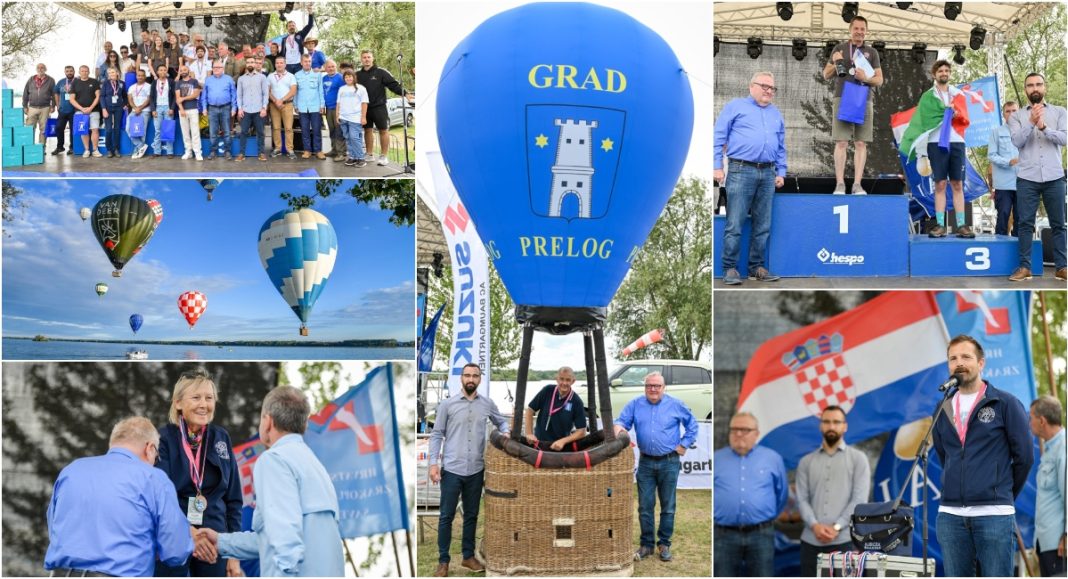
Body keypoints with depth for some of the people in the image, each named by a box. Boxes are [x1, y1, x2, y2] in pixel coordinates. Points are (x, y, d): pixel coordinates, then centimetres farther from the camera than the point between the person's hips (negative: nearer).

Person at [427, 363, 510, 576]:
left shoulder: (487, 404, 4)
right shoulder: (447, 404, -3)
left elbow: (502, 421, 20)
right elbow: (436, 435, -1)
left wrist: (506, 432, -4)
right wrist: (433, 463, -8)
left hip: (476, 470, 3)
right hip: (451, 469, -3)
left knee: (471, 515, 13)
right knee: (446, 516, 1)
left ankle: (468, 556, 25)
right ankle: (443, 561, 8)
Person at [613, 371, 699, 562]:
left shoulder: (675, 405, 2)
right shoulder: (635, 405, 5)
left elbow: (692, 424, 11)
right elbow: (623, 420, 4)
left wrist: (684, 444, 2)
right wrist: (618, 426, -19)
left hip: (669, 462, -1)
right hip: (646, 462, 1)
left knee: (668, 507, 4)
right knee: (645, 506, 3)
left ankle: (664, 544, 14)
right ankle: (647, 544, 12)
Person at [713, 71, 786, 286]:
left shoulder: (776, 114, 21)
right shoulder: (735, 106, 7)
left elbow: (781, 147, 23)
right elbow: (718, 137, 2)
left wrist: (781, 172, 14)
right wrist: (717, 166, -6)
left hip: (767, 174, 5)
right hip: (741, 171, -5)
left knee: (763, 225, 6)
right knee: (735, 224, -7)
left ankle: (757, 267, 14)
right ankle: (730, 268, -3)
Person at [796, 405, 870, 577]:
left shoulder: (858, 458, 6)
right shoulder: (806, 462, 14)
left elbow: (859, 499, -3)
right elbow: (802, 499, 6)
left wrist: (837, 527, -13)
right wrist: (814, 525, -12)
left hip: (844, 540, -3)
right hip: (811, 540, 3)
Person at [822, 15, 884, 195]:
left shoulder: (872, 52, 13)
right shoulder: (840, 48, 10)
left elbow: (879, 80, 11)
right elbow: (826, 75, 13)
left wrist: (866, 78, -9)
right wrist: (834, 63, -7)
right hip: (842, 99, -2)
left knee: (861, 143, -2)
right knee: (841, 142, -7)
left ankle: (857, 184, -2)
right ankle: (839, 183, -8)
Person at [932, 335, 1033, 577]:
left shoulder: (1005, 403, 0)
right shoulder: (943, 410, 13)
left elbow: (1024, 456, 3)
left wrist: (1004, 494, 10)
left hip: (994, 514, -4)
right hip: (950, 515, 4)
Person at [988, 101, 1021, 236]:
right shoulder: (997, 132, 6)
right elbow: (991, 155, -1)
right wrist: (1009, 162, -15)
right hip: (1003, 183, -2)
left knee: (1019, 218, 6)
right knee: (1003, 216, -2)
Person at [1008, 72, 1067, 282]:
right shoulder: (1017, 116, 8)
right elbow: (1017, 141, -7)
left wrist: (1044, 127, -22)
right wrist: (1031, 122, -21)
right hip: (1027, 178, 0)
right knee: (1026, 223, -1)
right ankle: (1024, 267, 3)